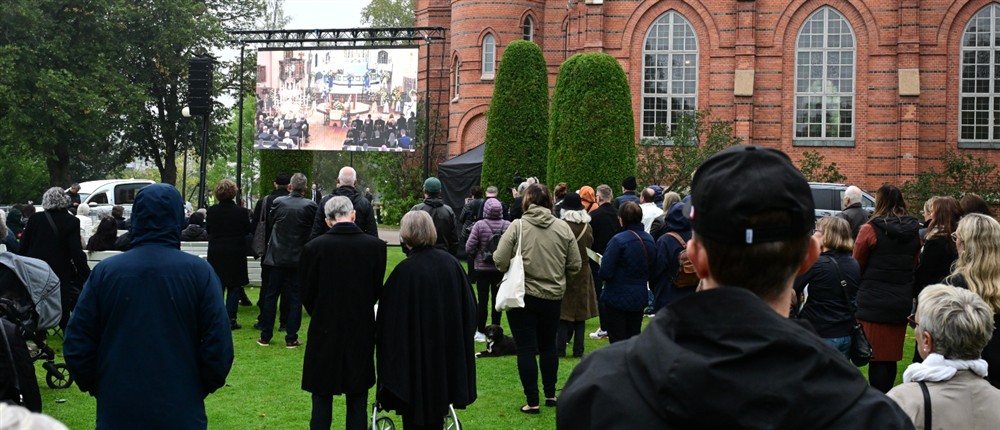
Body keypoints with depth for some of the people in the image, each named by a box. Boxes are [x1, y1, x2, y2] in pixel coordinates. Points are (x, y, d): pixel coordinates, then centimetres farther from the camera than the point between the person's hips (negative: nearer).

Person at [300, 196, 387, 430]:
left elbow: (307, 294, -2)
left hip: (325, 331, -1)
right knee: (358, 401, 11)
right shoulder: (376, 246, -8)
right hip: (362, 331, 1)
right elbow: (378, 290, 2)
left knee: (322, 398, 9)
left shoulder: (314, 247, -12)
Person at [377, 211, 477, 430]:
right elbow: (469, 305, 3)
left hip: (415, 354, -5)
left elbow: (390, 317, -14)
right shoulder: (451, 263, -5)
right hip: (448, 352, 5)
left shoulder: (405, 270, -19)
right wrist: (460, 337, 16)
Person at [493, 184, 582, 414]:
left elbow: (500, 261, -15)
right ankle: (550, 395, 28)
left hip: (522, 296, -3)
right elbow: (575, 265, 0)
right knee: (548, 346, 20)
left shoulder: (517, 226, -12)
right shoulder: (563, 227, -4)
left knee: (526, 349, 4)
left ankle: (532, 402, 6)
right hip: (553, 297, 3)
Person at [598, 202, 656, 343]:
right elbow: (652, 272, 11)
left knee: (617, 342, 3)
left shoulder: (618, 240, -19)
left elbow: (605, 273, -20)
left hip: (617, 299, -6)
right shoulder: (649, 240, 2)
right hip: (640, 298, 6)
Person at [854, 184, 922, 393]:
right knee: (891, 357, 14)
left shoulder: (870, 230, -11)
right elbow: (914, 265, 13)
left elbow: (857, 266, -3)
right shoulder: (913, 232, 4)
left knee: (877, 358, -1)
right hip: (901, 303, 5)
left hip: (873, 303, -5)